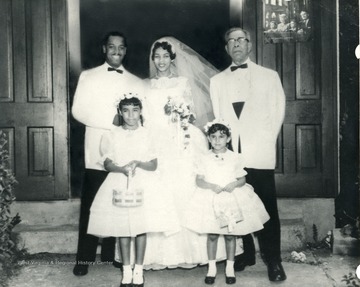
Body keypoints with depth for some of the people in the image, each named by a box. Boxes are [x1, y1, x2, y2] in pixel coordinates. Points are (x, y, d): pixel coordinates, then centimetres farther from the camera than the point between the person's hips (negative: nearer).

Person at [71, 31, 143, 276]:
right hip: (98, 150, -2)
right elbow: (78, 110, -2)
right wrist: (111, 121, -12)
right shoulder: (88, 76, 9)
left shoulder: (136, 82, 15)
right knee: (92, 205, -1)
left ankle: (113, 255, 13)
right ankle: (85, 258, 6)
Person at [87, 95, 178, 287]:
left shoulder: (146, 135, 1)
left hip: (141, 186, 0)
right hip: (119, 186, 0)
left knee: (141, 227, 1)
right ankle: (126, 271, 16)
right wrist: (122, 169, -22)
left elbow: (154, 165, 0)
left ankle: (138, 270, 13)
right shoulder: (111, 136, 2)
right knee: (123, 228, 4)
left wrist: (137, 163, -18)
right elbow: (107, 164, -2)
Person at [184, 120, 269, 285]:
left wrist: (234, 184, -18)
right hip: (211, 200, 0)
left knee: (230, 235, 7)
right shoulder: (205, 159, -1)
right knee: (212, 235, 4)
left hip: (232, 199, 0)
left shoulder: (235, 158, 0)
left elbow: (242, 179, 3)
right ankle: (212, 268, 18)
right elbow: (199, 181, -3)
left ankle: (230, 268, 20)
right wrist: (211, 186, -20)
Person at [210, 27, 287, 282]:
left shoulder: (269, 76, 10)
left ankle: (273, 261, 4)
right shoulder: (217, 80, 15)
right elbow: (218, 117, 13)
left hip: (260, 155, -2)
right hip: (230, 154, 2)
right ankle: (246, 253, 15)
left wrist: (266, 144, -1)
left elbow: (277, 113, 7)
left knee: (267, 208, -3)